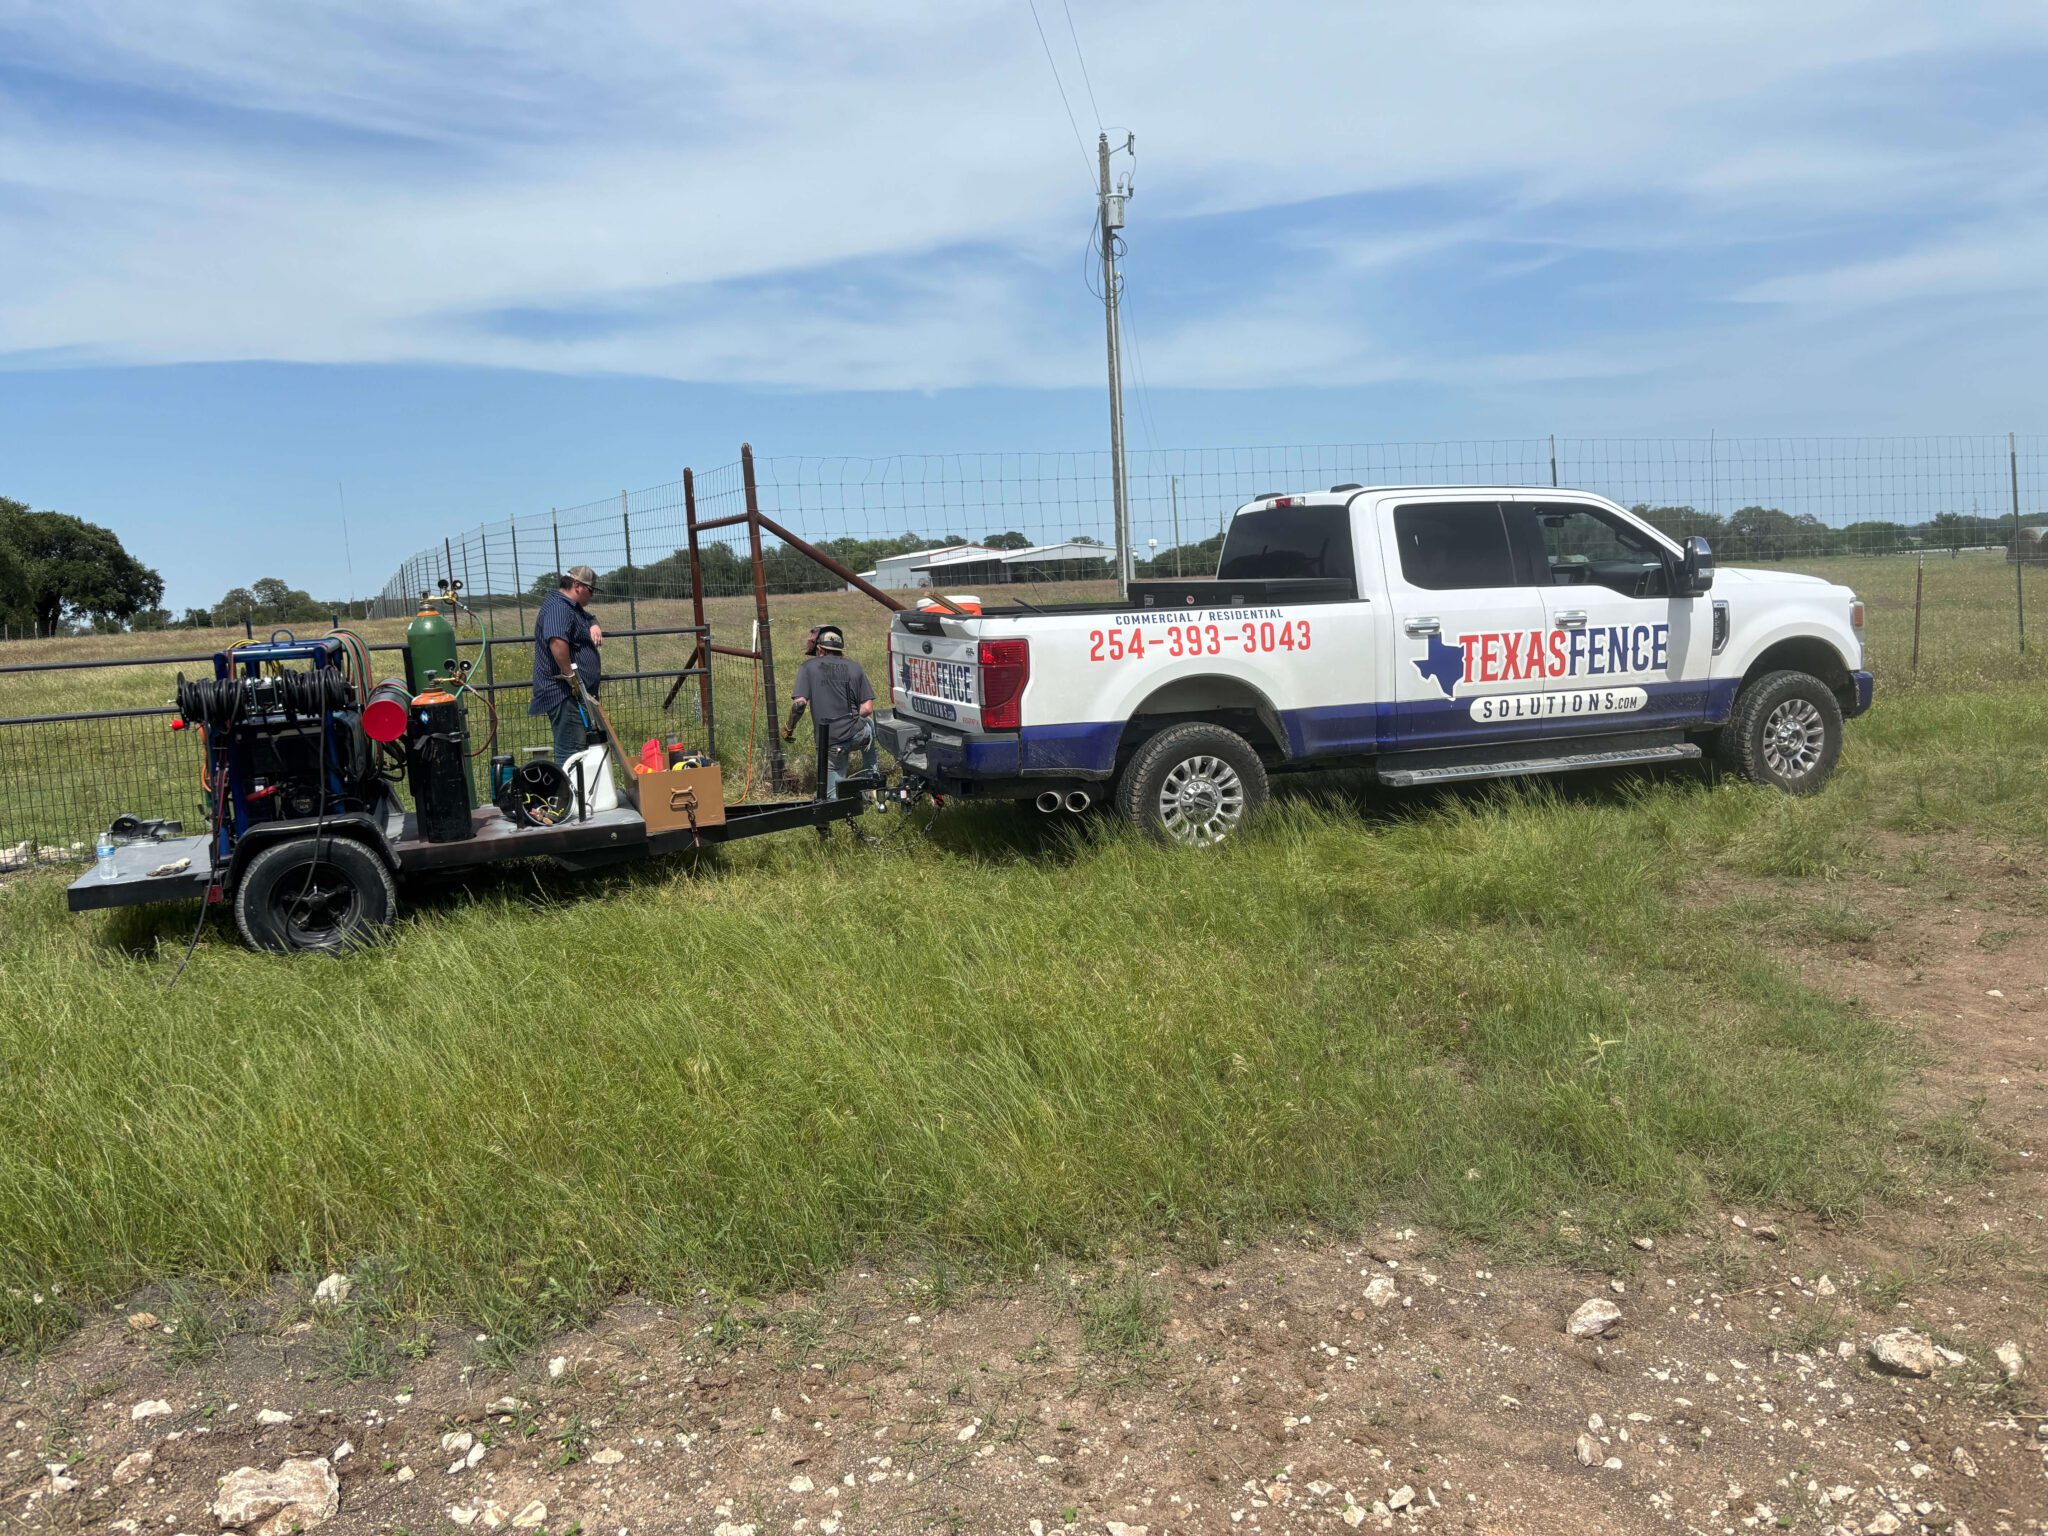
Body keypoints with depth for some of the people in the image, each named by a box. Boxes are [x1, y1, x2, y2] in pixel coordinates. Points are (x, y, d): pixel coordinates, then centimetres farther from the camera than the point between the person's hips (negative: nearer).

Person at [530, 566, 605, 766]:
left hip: (577, 691, 11)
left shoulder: (572, 607, 19)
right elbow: (557, 642, -32)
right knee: (570, 752, -12)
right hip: (564, 694, -11)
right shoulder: (558, 608, -15)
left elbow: (589, 619, 38)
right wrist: (570, 676, -27)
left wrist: (594, 626, 14)